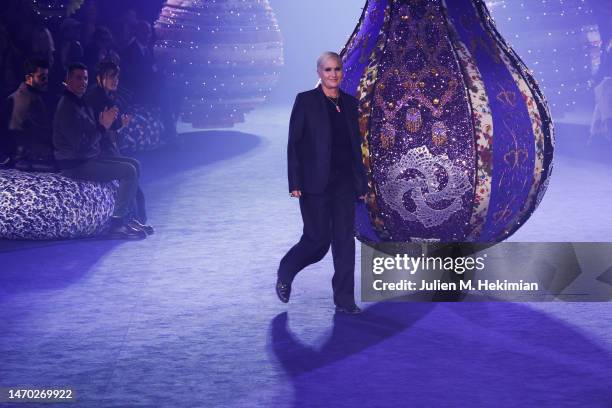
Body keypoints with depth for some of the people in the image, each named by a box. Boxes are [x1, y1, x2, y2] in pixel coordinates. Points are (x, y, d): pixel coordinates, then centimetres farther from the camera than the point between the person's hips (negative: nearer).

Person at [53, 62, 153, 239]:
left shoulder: (81, 103, 16)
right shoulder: (67, 107, -17)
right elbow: (81, 143, -24)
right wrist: (103, 126, -20)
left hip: (90, 158, 11)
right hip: (75, 166, -11)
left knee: (132, 164, 12)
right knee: (129, 171, -18)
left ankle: (126, 217, 9)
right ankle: (117, 224, -16)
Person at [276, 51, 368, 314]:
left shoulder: (350, 103, 11)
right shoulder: (305, 100, -3)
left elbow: (356, 144, 14)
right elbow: (294, 144, -6)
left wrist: (361, 183, 10)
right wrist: (295, 183, -12)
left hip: (345, 182, 5)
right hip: (315, 183, -4)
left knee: (345, 240, 2)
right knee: (318, 239, -2)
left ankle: (344, 300, 8)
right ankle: (285, 275, 25)